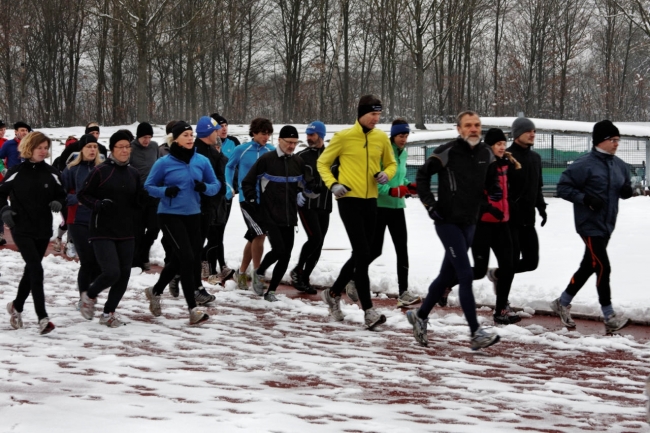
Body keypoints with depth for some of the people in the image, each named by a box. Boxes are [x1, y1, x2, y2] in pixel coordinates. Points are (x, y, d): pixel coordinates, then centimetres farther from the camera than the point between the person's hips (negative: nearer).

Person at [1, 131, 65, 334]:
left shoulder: (51, 173, 1)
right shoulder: (17, 171, -5)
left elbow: (61, 194, 10)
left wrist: (58, 203, -11)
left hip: (43, 230, 4)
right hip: (22, 229, -4)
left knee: (31, 270, 16)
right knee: (36, 269, -16)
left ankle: (17, 306, 39)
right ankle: (42, 318, -17)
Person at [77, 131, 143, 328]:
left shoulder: (133, 173, 9)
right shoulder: (101, 171, -7)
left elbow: (138, 202, 17)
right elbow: (82, 195, -5)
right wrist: (97, 204, -21)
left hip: (126, 233, 6)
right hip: (103, 232, -6)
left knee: (124, 274, 4)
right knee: (111, 272, -15)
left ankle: (109, 312, 21)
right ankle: (89, 296, 15)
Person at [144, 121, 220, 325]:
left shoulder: (202, 161, 1)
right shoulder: (164, 163, -7)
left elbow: (216, 185, 8)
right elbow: (149, 186, 0)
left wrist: (205, 187, -14)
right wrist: (165, 191, -19)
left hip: (193, 216, 5)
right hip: (170, 215, -5)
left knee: (177, 260, 15)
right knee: (187, 258, -15)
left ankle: (155, 291, 41)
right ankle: (193, 309, -11)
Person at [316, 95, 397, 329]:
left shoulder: (382, 138, 5)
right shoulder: (343, 137, -6)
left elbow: (391, 163, 18)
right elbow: (323, 163, 3)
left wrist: (386, 174, -5)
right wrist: (332, 184, -14)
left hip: (370, 201, 5)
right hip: (349, 200, -5)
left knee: (360, 255, 12)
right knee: (363, 254, -11)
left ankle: (334, 293, 34)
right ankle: (368, 310, -10)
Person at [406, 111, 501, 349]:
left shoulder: (486, 153, 6)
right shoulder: (447, 152, -11)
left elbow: (490, 180, 21)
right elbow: (422, 175, -2)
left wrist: (495, 189, -1)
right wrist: (429, 203, -8)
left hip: (469, 223, 7)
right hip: (447, 221, -7)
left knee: (447, 275, 15)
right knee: (466, 274, -13)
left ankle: (420, 315, 34)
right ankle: (476, 333, -14)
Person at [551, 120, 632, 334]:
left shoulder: (619, 165, 8)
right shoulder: (585, 164, -14)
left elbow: (624, 189, 20)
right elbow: (563, 187, -12)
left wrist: (627, 190, -4)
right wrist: (585, 198, -23)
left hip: (607, 226, 8)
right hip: (590, 225, -8)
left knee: (588, 267, 15)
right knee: (603, 267, -9)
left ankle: (563, 303, 31)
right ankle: (610, 318, -3)